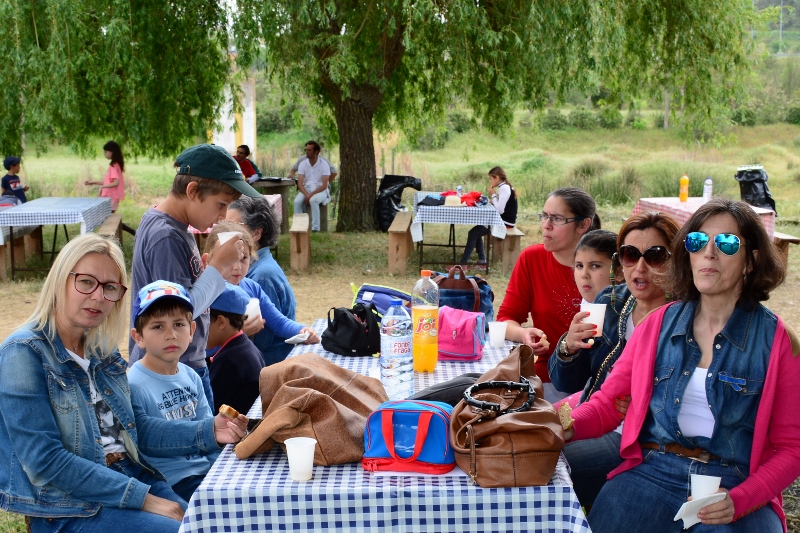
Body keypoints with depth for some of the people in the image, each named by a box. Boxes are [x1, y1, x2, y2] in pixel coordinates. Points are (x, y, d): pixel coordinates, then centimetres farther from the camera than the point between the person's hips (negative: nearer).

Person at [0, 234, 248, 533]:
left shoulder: (101, 350, 8)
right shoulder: (24, 353, -14)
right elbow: (46, 463, -19)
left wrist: (207, 433, -3)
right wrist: (142, 498, -19)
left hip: (131, 477, 7)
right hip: (68, 508, -7)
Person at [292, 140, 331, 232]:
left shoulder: (324, 164, -8)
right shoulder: (303, 164, 3)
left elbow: (324, 185, -13)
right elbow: (300, 183, -4)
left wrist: (311, 195, -24)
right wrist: (307, 194, -23)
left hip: (320, 190, -3)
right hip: (306, 189, 3)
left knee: (313, 200, -37)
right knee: (297, 201, -28)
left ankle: (315, 228, -32)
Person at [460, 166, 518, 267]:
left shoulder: (504, 188, -17)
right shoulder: (504, 187, 14)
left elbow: (500, 210, -23)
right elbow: (499, 207, 11)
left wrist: (493, 195, -13)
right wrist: (493, 196, -2)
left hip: (505, 223, -10)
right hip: (502, 220, 10)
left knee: (473, 233, -9)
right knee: (476, 231, 13)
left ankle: (464, 262, -5)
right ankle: (482, 259, 10)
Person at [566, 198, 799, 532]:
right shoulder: (659, 324, 8)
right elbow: (607, 401, 8)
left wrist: (738, 501, -13)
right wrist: (567, 427, -13)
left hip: (738, 489, -1)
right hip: (651, 473, 2)